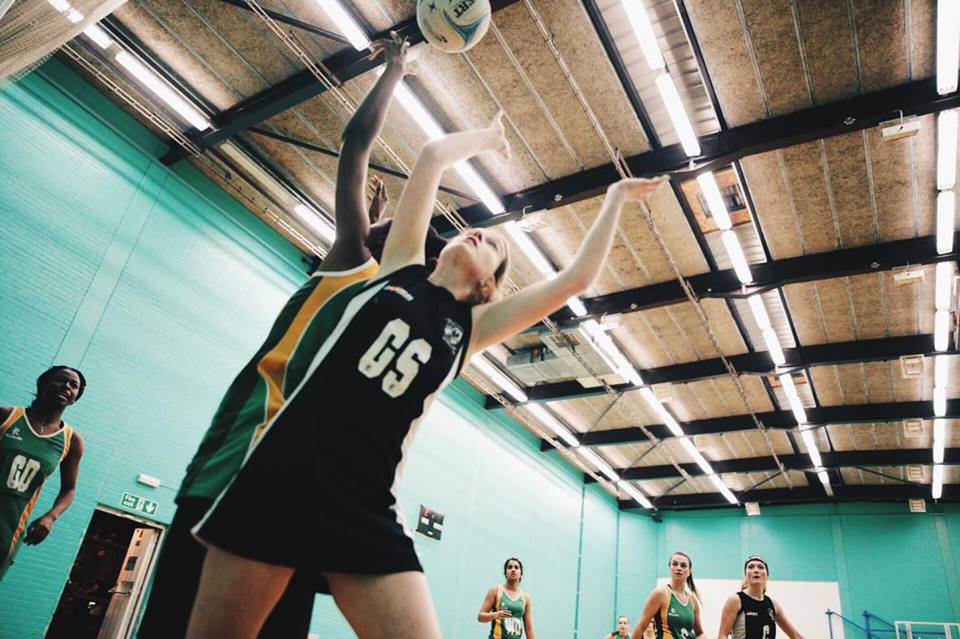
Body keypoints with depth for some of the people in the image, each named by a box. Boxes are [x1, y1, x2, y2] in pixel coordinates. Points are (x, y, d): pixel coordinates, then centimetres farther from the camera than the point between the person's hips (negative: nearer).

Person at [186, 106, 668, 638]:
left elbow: (574, 280, 6)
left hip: (363, 500, 1)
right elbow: (434, 154, 8)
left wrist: (615, 198, 14)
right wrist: (487, 137, 24)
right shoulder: (400, 266, 11)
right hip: (283, 468, 0)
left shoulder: (472, 326, 11)